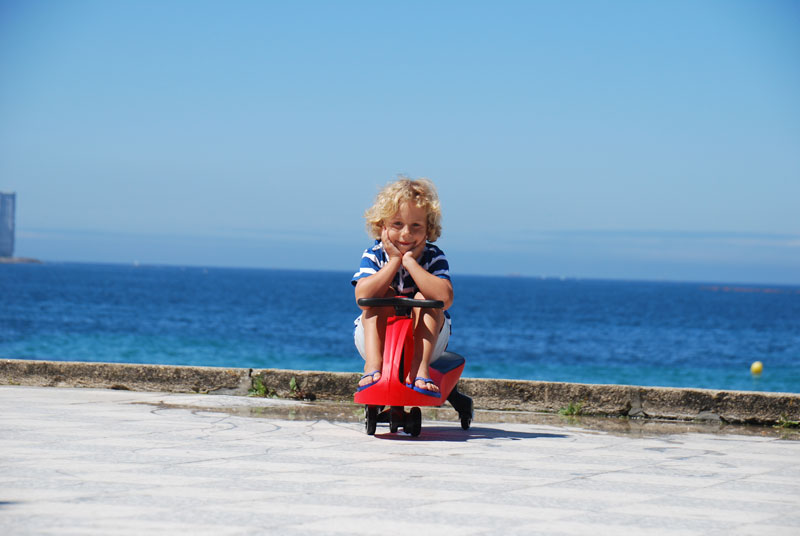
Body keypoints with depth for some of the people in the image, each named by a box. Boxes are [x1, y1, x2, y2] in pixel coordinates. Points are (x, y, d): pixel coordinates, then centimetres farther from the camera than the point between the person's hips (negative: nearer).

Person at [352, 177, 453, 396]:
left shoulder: (433, 257, -9)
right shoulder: (374, 255, -7)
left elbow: (445, 298, -30)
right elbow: (362, 296, -27)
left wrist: (409, 261, -27)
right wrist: (394, 261, -24)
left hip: (425, 340, 0)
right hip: (376, 340, 0)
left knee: (424, 297, -24)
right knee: (382, 295, -24)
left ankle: (420, 368, -38)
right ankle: (373, 365, -39)